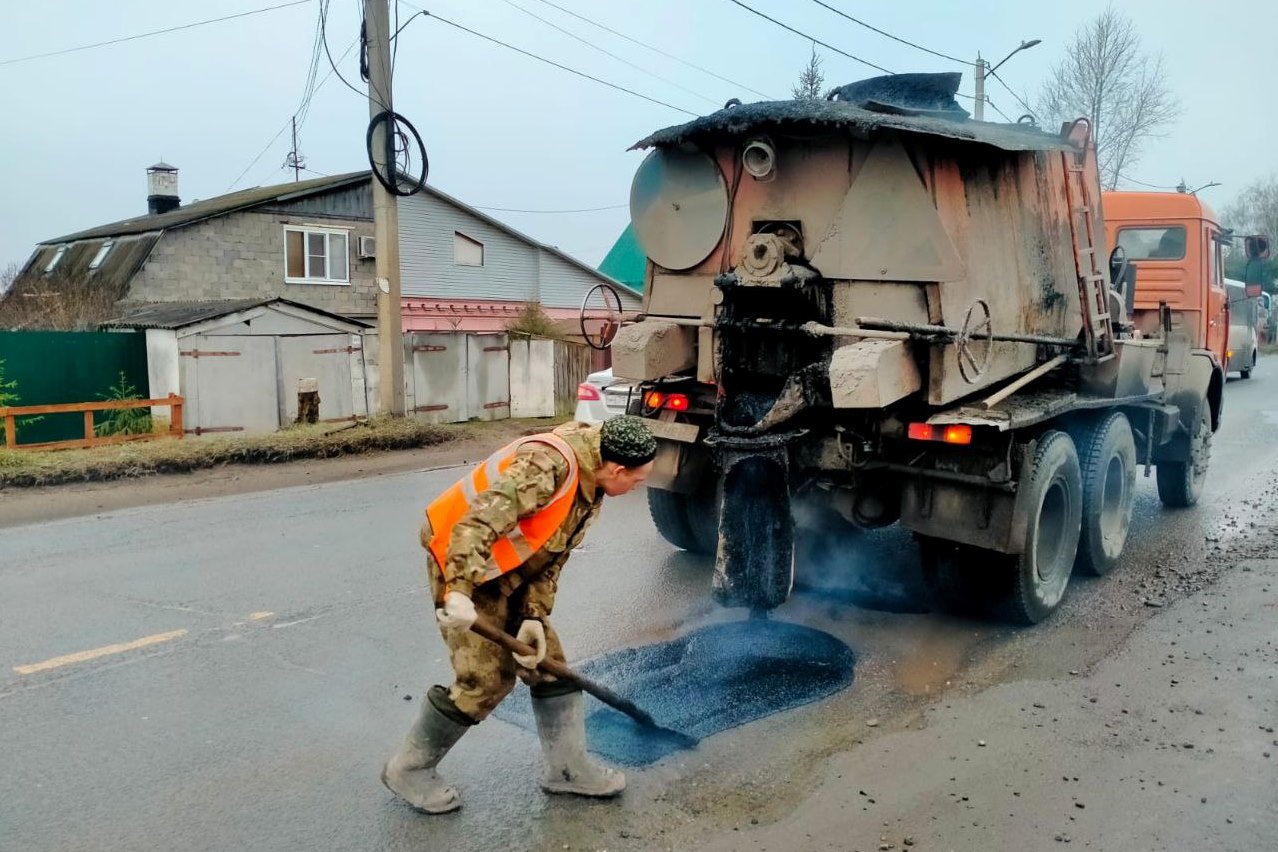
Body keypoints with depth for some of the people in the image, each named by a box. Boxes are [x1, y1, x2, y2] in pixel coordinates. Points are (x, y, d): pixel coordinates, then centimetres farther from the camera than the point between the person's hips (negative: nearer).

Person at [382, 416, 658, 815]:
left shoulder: (589, 489, 2)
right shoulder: (549, 464, -29)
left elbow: (551, 558, 3)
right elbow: (481, 518, -38)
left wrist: (535, 618, -7)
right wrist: (460, 591, -45)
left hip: (509, 574, 9)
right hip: (463, 566, -9)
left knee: (548, 663, 9)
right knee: (486, 679, -6)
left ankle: (567, 767, 22)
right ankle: (407, 769, 13)